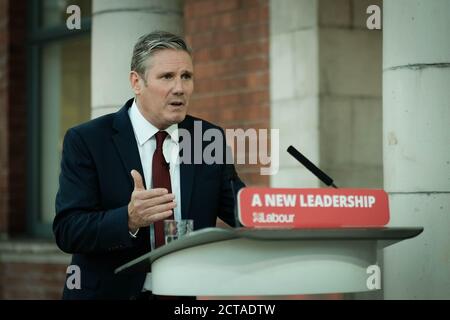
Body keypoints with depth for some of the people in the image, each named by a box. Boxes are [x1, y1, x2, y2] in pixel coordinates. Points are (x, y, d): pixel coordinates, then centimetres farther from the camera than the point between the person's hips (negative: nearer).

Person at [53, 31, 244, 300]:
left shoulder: (209, 139, 6)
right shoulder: (87, 141, -5)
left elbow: (243, 211, 4)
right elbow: (67, 230, -13)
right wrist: (129, 219, -28)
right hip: (111, 292, -3)